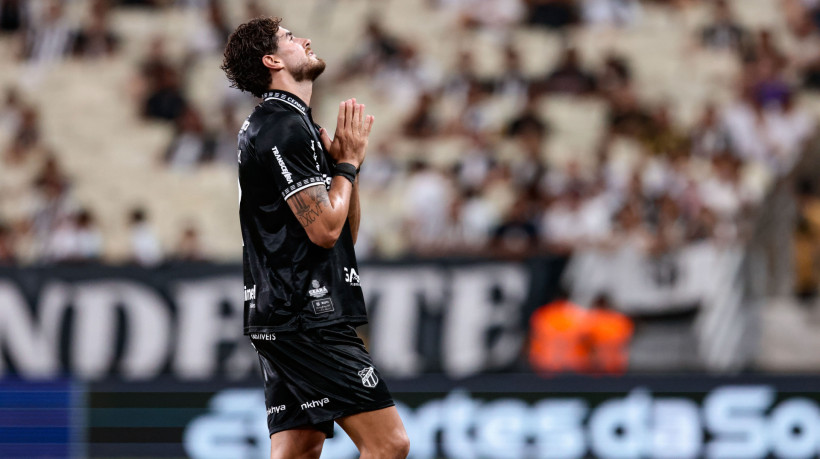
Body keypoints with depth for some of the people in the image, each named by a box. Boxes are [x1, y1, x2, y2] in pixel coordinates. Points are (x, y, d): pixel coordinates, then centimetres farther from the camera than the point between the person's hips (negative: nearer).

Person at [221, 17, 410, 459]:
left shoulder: (284, 125, 21)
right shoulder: (286, 128, -11)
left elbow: (346, 231, 22)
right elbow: (325, 227, -18)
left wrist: (347, 158, 9)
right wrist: (347, 161, -4)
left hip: (283, 318, 11)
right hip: (307, 318, -11)